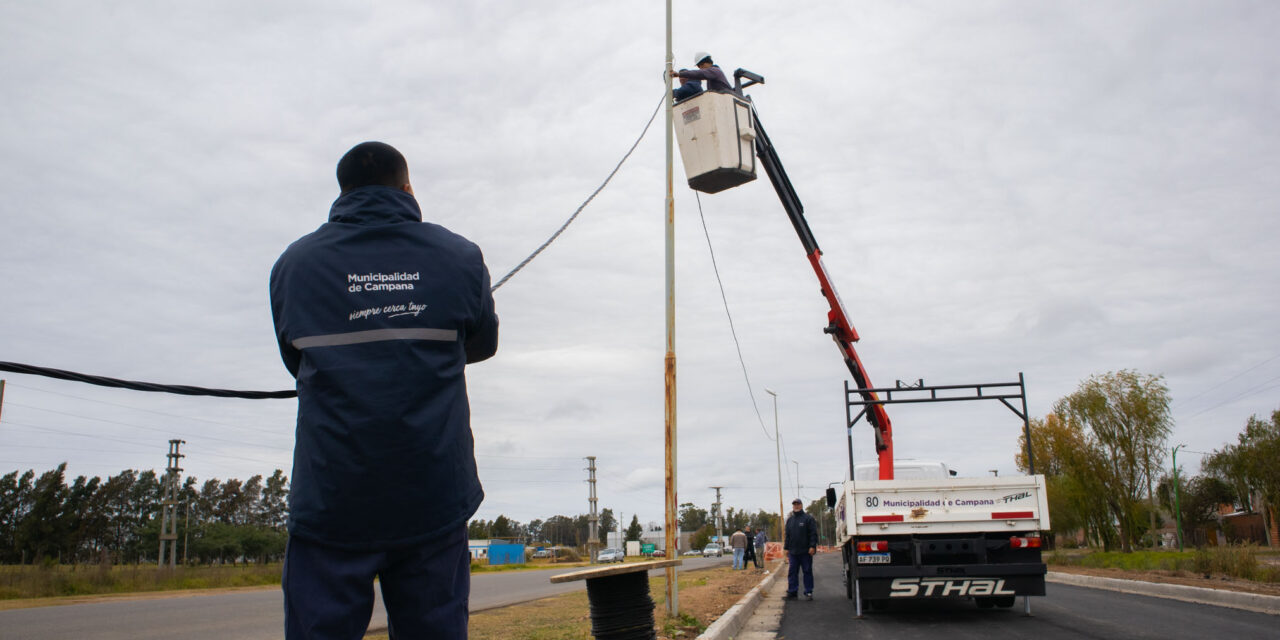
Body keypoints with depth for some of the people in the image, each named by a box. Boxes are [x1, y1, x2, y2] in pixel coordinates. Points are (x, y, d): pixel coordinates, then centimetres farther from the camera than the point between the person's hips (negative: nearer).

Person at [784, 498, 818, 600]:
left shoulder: (808, 518, 0)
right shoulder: (790, 519, 16)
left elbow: (813, 534, -5)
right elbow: (787, 535, 20)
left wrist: (812, 546, -14)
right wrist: (786, 548, 14)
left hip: (805, 551, -4)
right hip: (793, 551, 4)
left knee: (807, 571, 1)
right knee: (792, 572, 3)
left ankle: (808, 592, 7)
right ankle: (792, 591, 9)